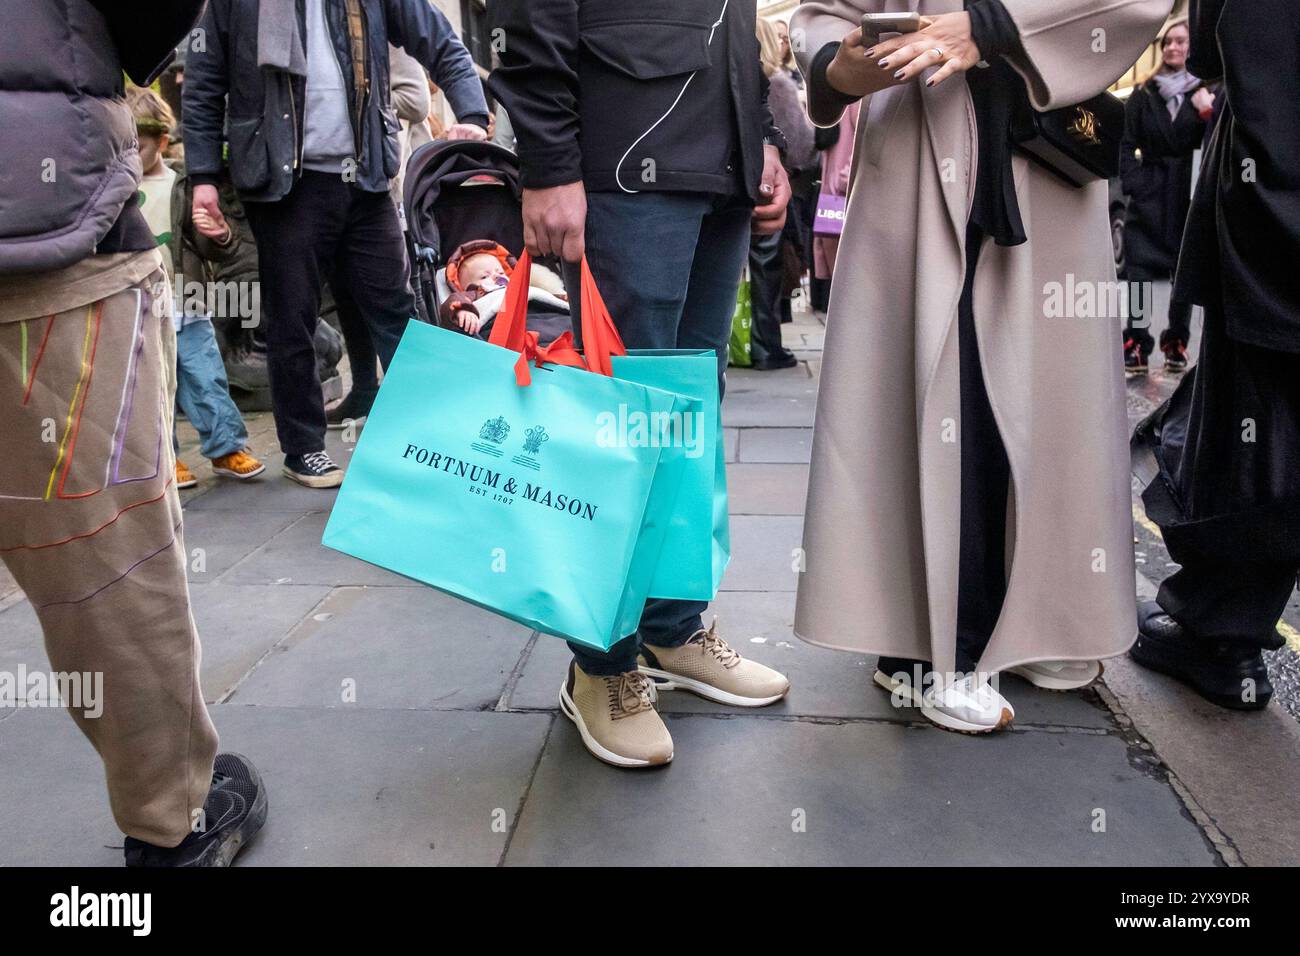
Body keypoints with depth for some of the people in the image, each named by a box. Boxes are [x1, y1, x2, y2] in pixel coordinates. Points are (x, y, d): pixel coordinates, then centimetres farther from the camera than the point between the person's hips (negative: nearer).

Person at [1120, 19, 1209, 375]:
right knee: (1139, 269, -7)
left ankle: (1177, 343, 14)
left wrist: (1207, 113, -19)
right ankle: (1136, 344, -6)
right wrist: (1133, 185, -10)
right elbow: (1127, 144, 3)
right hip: (1149, 194, 0)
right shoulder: (1143, 94, 8)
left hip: (1190, 194, 0)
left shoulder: (1208, 93, 5)